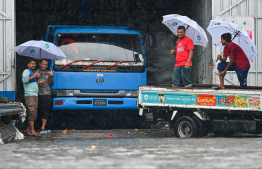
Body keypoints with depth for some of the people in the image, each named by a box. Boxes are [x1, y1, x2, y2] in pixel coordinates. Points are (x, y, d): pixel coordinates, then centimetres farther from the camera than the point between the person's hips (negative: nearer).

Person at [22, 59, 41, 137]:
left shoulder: (32, 72, 26)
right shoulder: (26, 71, -3)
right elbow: (24, 79, -22)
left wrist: (37, 77, 15)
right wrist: (34, 76, -16)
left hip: (35, 95, 10)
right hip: (30, 95, -10)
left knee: (33, 114, 8)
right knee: (32, 112, -15)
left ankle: (29, 130, 10)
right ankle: (32, 131, -20)